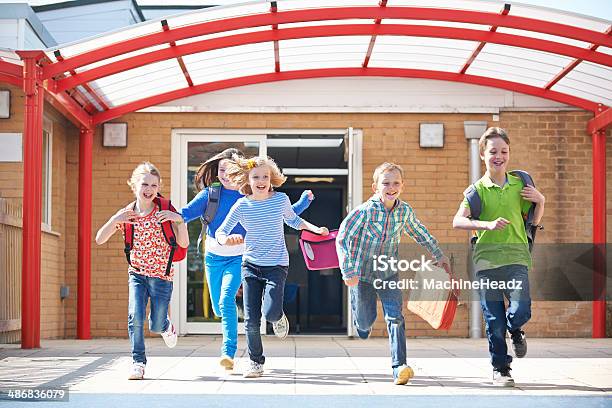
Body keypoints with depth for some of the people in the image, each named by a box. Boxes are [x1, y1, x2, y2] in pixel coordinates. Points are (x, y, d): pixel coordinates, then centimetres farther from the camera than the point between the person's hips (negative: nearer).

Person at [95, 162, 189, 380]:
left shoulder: (164, 212, -9)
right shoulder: (126, 214, -3)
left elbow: (184, 244, -12)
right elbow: (99, 240, -3)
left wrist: (180, 220, -27)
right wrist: (114, 220, -18)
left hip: (161, 274, -1)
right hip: (137, 273, 1)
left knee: (156, 325, 4)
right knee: (135, 317, -17)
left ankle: (167, 327, 42)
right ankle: (138, 362, -2)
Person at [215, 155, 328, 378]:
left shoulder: (281, 199, -4)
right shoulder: (242, 205, -6)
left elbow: (292, 220, 18)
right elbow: (220, 232, -2)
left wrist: (314, 228, 5)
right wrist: (226, 240, -25)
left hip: (276, 265, -1)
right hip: (251, 265, 1)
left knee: (270, 312, -20)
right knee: (251, 320, 0)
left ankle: (278, 317, 18)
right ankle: (255, 362, 20)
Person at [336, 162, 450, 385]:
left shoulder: (405, 210, -7)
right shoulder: (365, 211, -21)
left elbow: (420, 233, 13)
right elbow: (342, 239, -17)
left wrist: (439, 255, 18)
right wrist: (348, 272, -22)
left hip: (388, 274, 2)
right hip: (362, 274, -2)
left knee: (395, 318, -13)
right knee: (366, 321, 8)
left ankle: (399, 367, -16)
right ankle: (361, 321, 46)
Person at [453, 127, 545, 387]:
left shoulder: (520, 185, 9)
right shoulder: (477, 189, 1)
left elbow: (534, 221, 18)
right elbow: (457, 221, -10)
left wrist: (540, 201, 0)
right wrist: (488, 224, -22)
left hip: (516, 257, 1)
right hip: (487, 259, -1)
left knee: (521, 310, -16)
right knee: (494, 322, 2)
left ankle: (515, 331, 21)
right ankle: (500, 369, 20)